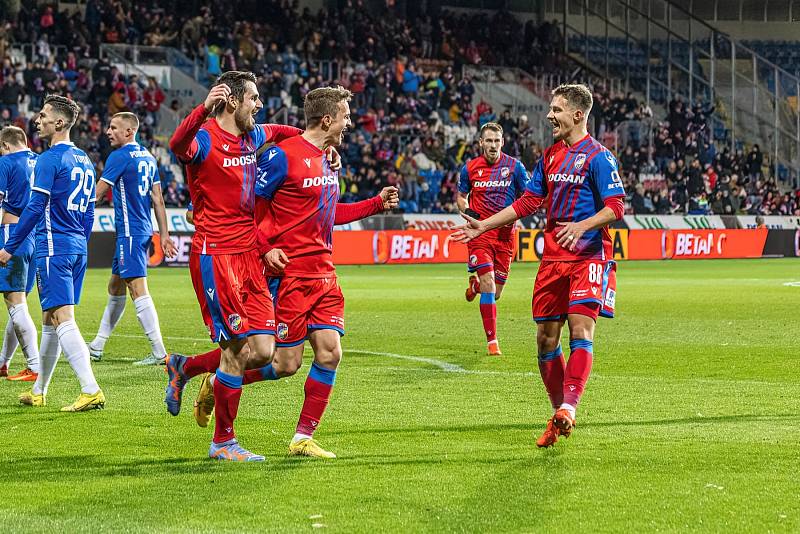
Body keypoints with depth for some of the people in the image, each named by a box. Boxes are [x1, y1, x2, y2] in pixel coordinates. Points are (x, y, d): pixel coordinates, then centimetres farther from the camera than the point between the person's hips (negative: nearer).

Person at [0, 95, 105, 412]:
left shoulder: (49, 159, -11)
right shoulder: (85, 161, 15)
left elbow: (35, 208, -14)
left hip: (54, 247, -9)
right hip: (78, 249, 9)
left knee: (62, 319, -13)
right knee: (50, 320, 16)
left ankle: (91, 391, -24)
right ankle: (38, 392, 25)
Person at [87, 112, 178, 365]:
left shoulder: (119, 157, -12)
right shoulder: (148, 157, 13)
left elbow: (96, 194, -9)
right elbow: (157, 199, 13)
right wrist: (164, 234, 14)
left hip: (130, 233, -10)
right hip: (144, 231, 10)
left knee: (138, 289, -11)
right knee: (115, 287, 16)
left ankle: (159, 352, -15)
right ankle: (96, 347, 24)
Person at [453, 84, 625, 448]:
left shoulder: (598, 156, -8)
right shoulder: (550, 156, 14)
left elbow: (615, 207, -15)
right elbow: (528, 202, 20)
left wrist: (582, 226, -30)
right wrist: (484, 226, 17)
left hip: (588, 257, -7)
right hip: (553, 258, 7)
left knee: (580, 330, -19)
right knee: (546, 339, 6)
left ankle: (569, 407, -26)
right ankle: (558, 415, 16)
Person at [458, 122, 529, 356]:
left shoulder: (515, 166, -1)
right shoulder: (470, 168, 2)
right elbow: (461, 196, 17)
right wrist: (467, 211, -4)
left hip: (505, 234, 1)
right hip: (480, 232, -1)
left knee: (496, 293, 7)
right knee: (489, 283, -17)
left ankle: (475, 284, 46)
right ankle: (492, 341, -12)